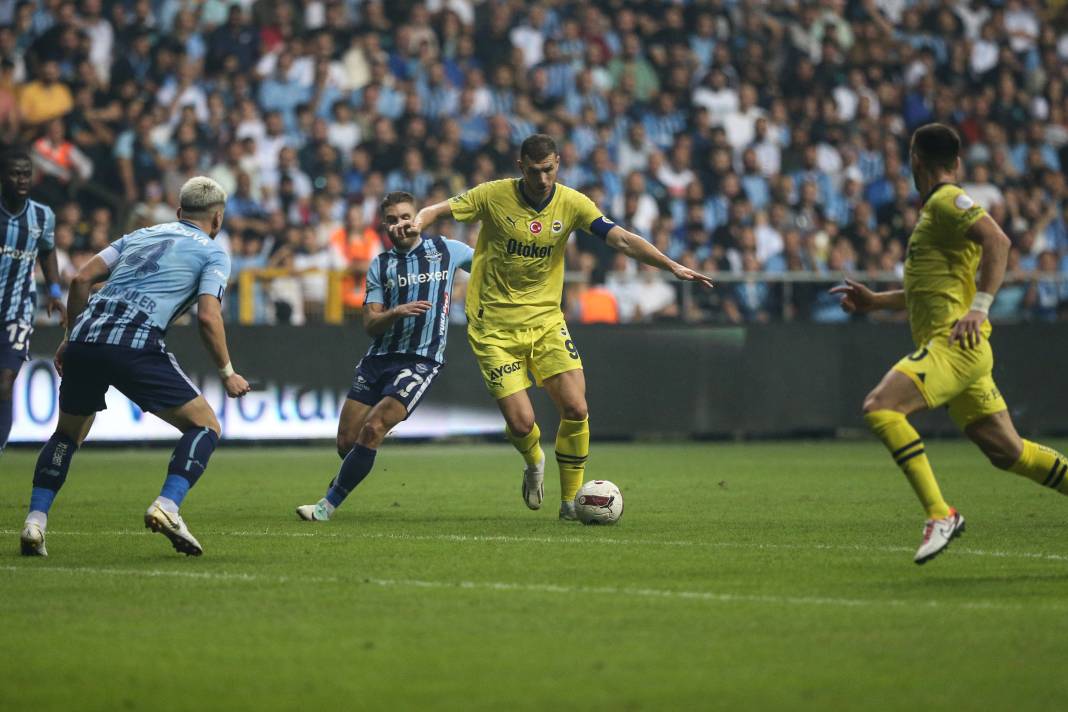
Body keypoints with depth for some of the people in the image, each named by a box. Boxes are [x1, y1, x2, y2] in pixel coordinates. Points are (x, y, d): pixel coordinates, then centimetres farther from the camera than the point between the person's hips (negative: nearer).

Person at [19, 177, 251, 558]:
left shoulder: (140, 236, 28)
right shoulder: (213, 252, 13)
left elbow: (82, 278, 17)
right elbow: (208, 317, -1)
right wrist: (227, 374, 10)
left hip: (84, 340, 5)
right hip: (135, 345, -5)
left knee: (68, 434, 25)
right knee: (205, 426, 7)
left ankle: (35, 522, 11)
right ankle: (166, 506, -13)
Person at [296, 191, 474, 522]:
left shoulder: (446, 250, 6)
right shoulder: (381, 265, 11)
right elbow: (370, 324, 3)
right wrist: (397, 312, -17)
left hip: (421, 361, -4)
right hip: (379, 357, 4)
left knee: (373, 429, -20)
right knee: (346, 440, 0)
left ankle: (328, 504, -13)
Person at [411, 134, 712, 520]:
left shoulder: (571, 203, -5)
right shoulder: (494, 196, -10)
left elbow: (622, 239, -10)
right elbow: (434, 211, -2)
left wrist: (672, 265, -22)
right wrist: (411, 231, -24)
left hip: (545, 320, 2)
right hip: (494, 327, -2)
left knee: (575, 409, -12)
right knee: (521, 423, -10)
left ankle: (571, 500, 6)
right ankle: (534, 463, 29)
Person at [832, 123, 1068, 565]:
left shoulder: (946, 201, -5)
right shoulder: (937, 208, 24)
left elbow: (997, 240, -21)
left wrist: (980, 306, -25)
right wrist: (876, 301, 30)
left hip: (954, 343, -10)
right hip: (947, 348, 10)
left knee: (880, 407, -22)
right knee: (1007, 451, 9)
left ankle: (940, 514, -25)